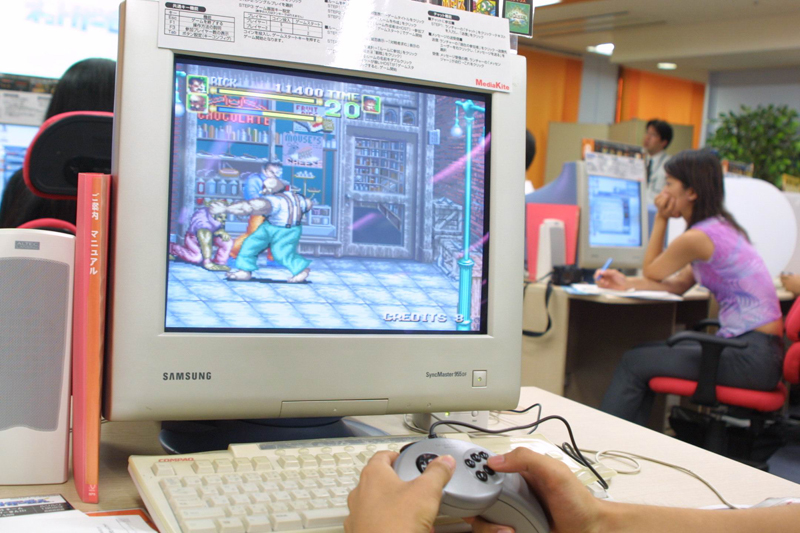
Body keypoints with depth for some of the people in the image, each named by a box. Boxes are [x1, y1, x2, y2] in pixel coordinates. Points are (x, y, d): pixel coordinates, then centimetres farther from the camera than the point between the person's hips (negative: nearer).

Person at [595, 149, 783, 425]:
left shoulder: (697, 238, -17)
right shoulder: (720, 226, 12)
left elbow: (651, 271, 2)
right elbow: (679, 285, 15)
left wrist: (660, 218, 4)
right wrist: (626, 283, 8)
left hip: (752, 357, -10)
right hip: (759, 349, 10)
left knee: (634, 363, -7)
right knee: (643, 354, 12)